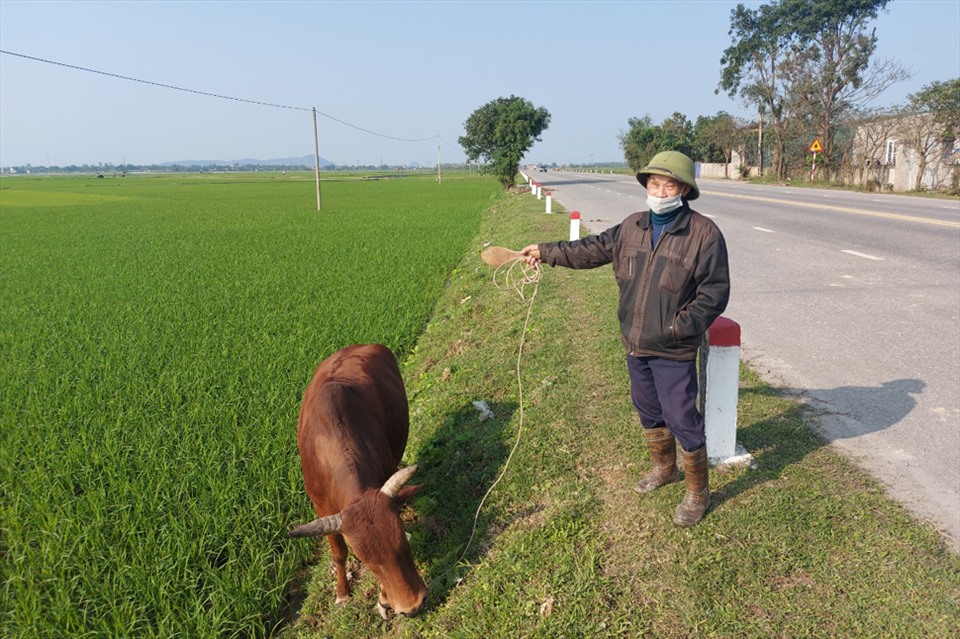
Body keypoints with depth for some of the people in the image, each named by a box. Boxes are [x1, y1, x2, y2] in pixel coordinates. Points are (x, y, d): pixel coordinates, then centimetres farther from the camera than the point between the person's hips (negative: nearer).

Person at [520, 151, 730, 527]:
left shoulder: (704, 233, -15)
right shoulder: (632, 227, 2)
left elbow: (714, 293, -15)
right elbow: (592, 250, 14)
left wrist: (679, 329, -21)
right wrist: (546, 252, 12)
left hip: (674, 352, -6)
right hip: (636, 344, 6)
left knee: (682, 420, 2)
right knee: (649, 411, 21)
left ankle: (697, 492, 23)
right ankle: (664, 468, 45)